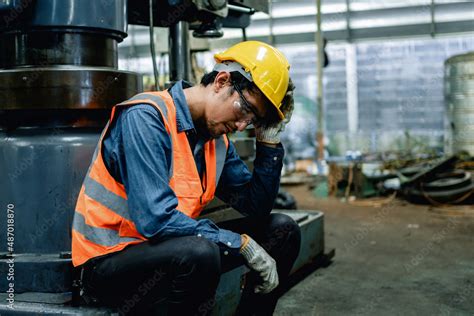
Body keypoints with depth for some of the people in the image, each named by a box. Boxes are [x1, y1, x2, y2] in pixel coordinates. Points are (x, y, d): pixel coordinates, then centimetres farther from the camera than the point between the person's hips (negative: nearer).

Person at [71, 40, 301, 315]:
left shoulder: (216, 138, 3)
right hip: (108, 261, -7)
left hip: (174, 254, 8)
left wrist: (269, 140, -4)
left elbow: (257, 208, 5)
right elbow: (156, 220, -30)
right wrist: (243, 244, -24)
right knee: (199, 252, -38)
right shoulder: (146, 118, -21)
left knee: (283, 230, 3)